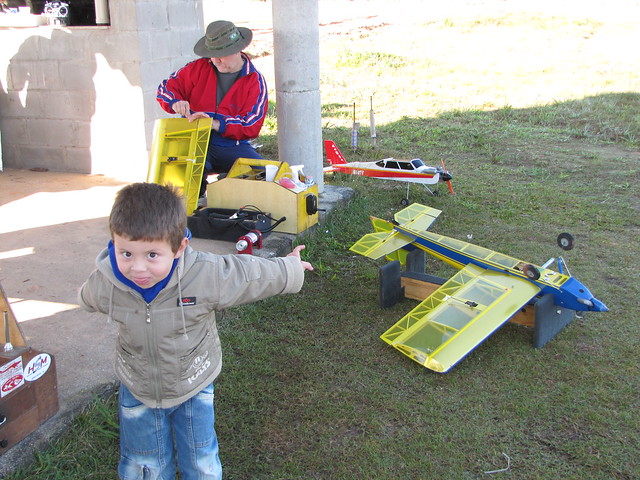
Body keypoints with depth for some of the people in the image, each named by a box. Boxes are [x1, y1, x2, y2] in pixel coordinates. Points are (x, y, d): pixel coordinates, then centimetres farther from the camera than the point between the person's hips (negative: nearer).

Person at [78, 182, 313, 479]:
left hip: (194, 387, -1)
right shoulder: (103, 285, -26)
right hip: (137, 391, 2)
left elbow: (255, 274, -14)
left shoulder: (207, 276, -33)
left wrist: (291, 268, 2)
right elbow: (87, 299, 2)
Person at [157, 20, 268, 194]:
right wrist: (175, 102, -11)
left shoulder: (255, 81, 1)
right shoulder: (198, 68, 8)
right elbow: (166, 88, 14)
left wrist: (216, 124, -23)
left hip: (232, 146, 0)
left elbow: (251, 126, -8)